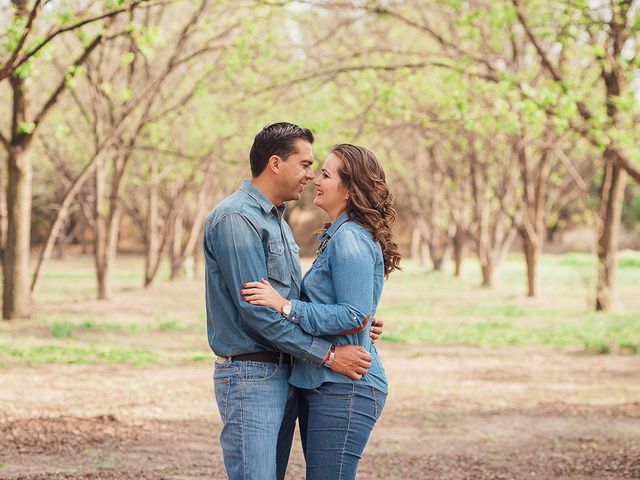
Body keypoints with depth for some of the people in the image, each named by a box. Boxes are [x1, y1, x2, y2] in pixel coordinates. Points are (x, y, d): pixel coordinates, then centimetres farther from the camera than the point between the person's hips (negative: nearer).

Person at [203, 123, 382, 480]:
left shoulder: (277, 220, 18)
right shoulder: (235, 219, -14)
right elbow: (256, 310, -20)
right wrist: (328, 355, -18)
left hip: (284, 376, 10)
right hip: (250, 377, -10)